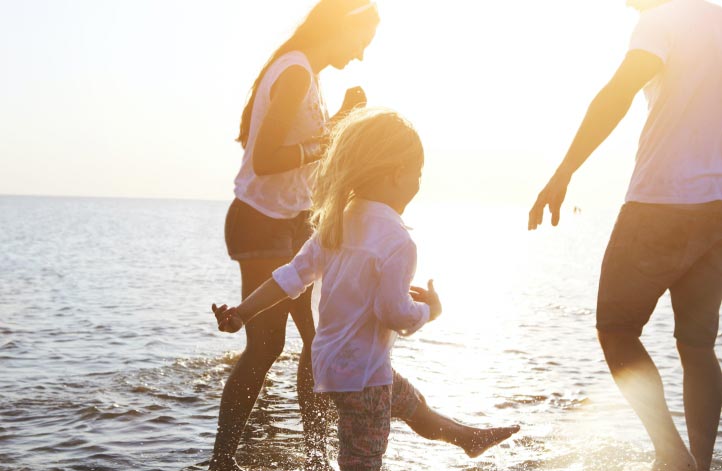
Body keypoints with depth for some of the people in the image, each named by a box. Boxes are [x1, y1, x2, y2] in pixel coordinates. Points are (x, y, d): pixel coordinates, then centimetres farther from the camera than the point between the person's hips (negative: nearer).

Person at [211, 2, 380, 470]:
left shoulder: (304, 73, 12)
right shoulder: (296, 73, -18)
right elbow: (265, 159, -26)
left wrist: (342, 117, 8)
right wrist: (326, 142, -19)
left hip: (293, 223, 10)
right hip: (262, 224, -10)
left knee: (319, 337, 10)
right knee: (265, 344, -6)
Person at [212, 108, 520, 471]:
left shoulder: (337, 221, 0)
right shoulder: (397, 241, -25)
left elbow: (295, 274, 1)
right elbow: (395, 315, -25)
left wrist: (243, 312, 6)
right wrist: (431, 309, -5)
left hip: (330, 358, 10)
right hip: (361, 373, -10)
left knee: (415, 406, 32)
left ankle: (470, 438, 57)